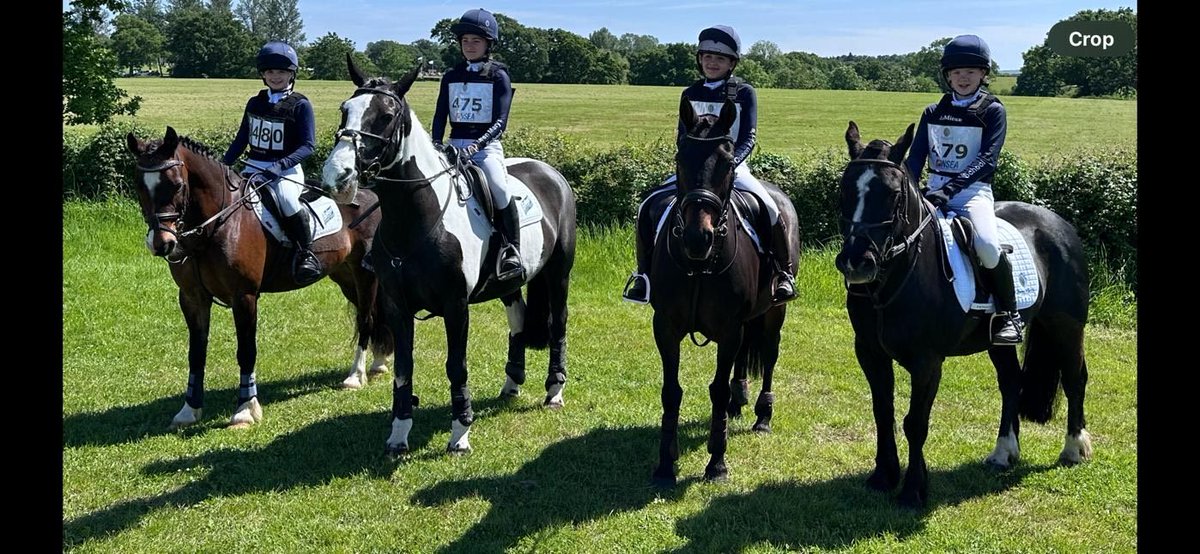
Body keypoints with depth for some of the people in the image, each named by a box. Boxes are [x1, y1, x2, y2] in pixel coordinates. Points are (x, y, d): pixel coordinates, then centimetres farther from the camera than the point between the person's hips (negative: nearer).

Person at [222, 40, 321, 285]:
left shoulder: (300, 105, -4)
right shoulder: (254, 103, 13)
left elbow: (308, 145, -11)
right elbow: (241, 139, 20)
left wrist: (279, 165, -25)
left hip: (287, 170, -6)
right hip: (253, 168, 6)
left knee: (286, 197, -36)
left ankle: (307, 252, -22)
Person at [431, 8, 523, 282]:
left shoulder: (498, 76, 0)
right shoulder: (451, 76, 12)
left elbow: (500, 122, -9)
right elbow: (440, 115, 10)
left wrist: (473, 147, -23)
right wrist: (436, 144, -9)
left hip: (486, 145, -4)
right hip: (455, 145, 5)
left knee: (500, 188, -31)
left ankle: (512, 251, -20)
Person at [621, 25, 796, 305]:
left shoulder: (744, 93, 0)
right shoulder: (691, 94, 8)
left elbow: (748, 138, -8)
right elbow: (682, 136, 4)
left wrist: (731, 161, -27)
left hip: (733, 167, -3)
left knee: (771, 209, -27)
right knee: (647, 207, -15)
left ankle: (784, 273, -8)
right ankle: (643, 274, -1)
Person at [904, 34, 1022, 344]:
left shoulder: (992, 111, 1)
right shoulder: (933, 113, 13)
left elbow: (987, 159, -11)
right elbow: (916, 157, 8)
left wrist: (950, 189, -24)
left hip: (974, 190, -5)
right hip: (935, 190, 5)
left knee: (986, 243, -32)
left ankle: (1009, 314, -12)